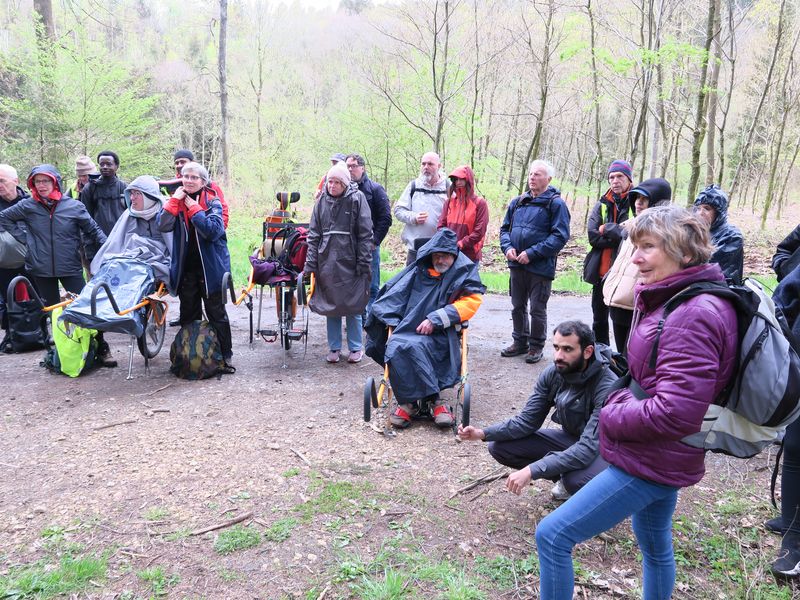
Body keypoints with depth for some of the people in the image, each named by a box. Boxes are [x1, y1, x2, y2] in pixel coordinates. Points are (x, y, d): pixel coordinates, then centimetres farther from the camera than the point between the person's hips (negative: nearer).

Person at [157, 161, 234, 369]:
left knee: (216, 314, 5)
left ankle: (225, 356, 14)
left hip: (210, 267, -3)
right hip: (185, 268, 4)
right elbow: (162, 225, -10)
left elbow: (213, 231, -21)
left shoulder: (212, 202, -5)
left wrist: (194, 208, -18)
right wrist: (174, 201, -14)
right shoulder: (177, 200, 5)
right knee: (188, 315, 13)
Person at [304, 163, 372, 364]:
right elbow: (313, 234, 7)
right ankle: (334, 347, 23)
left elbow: (365, 234, -6)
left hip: (350, 262, -3)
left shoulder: (357, 199, -5)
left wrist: (363, 264, -10)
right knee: (330, 305, 10)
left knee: (353, 306, 5)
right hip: (327, 262, 4)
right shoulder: (322, 200, 6)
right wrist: (310, 263, 0)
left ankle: (356, 347, 20)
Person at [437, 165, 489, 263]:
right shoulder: (449, 202, 11)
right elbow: (441, 226, 9)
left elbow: (479, 231, -8)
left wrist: (460, 244, -13)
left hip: (470, 256, -3)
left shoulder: (479, 203, -1)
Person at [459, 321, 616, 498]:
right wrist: (483, 433, -22)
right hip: (570, 438, 6)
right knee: (499, 447, -8)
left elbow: (588, 448, -36)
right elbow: (528, 421, -6)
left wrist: (532, 470, -40)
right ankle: (566, 479, 6)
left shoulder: (607, 387, -31)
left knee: (576, 479, -40)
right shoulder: (552, 373, -12)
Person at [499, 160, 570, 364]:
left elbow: (560, 236, -15)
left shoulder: (556, 204, -8)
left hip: (540, 267, -6)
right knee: (517, 306, 16)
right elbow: (505, 228, 17)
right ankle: (520, 342, 31)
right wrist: (507, 247, -5)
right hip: (517, 264, 6)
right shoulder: (517, 202, 10)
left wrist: (532, 253, -20)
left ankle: (536, 346, 20)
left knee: (537, 309, 4)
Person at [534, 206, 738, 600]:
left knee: (552, 536, -7)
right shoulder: (671, 301, 7)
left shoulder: (694, 315, -25)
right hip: (655, 457, 10)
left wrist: (612, 417, -15)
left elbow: (676, 412, -29)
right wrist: (621, 403, 1)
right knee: (654, 544, 27)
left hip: (649, 461, -10)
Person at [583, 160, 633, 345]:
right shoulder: (602, 205, 8)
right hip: (602, 270, 5)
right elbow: (593, 236, -3)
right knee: (599, 319, 16)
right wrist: (619, 235, -13)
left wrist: (607, 229, -8)